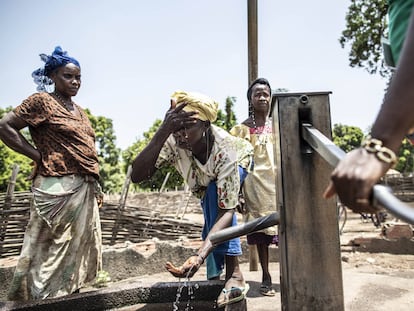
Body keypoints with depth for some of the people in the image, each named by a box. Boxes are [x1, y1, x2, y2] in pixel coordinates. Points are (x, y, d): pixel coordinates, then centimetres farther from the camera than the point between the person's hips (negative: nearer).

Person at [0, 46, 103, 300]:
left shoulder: (79, 111, 19)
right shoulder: (42, 101, -3)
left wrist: (95, 187, 15)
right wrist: (39, 156, -11)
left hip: (86, 191, 8)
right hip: (58, 188, -8)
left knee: (78, 251, 13)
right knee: (52, 252, 0)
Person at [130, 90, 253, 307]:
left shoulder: (226, 151, -45)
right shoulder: (173, 140, -37)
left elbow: (227, 211, -45)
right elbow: (137, 176, -47)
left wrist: (200, 256, -59)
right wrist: (162, 131, -60)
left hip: (239, 164, -4)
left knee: (215, 192, -33)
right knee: (210, 223, 1)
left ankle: (234, 274, -26)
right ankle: (216, 277, 32)